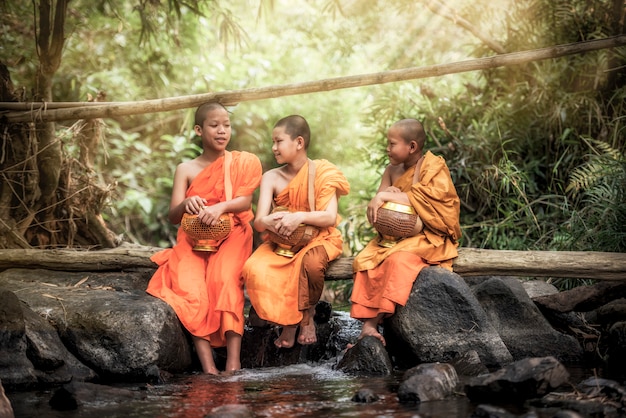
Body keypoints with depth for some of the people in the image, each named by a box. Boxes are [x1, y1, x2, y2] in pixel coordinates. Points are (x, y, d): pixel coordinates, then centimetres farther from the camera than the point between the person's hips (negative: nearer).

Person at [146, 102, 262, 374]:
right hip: (193, 242, 1)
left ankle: (233, 362, -40)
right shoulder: (186, 169, 11)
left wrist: (220, 207, -29)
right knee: (191, 292, -29)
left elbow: (245, 201, -6)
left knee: (225, 280, -34)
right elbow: (173, 216, 3)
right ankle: (208, 368, -36)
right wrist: (186, 204, -21)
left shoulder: (242, 162, 10)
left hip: (231, 238, -1)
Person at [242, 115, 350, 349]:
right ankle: (289, 320, -8)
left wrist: (300, 216, -35)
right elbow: (258, 222, -8)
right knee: (254, 268, -28)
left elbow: (330, 217, -17)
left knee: (311, 262, -38)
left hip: (318, 238, -3)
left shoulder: (321, 173, -5)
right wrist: (268, 222, -34)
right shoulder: (271, 177, 1)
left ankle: (307, 316, -9)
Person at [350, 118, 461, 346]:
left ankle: (378, 319, -32)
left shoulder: (433, 167, -6)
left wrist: (387, 196, -20)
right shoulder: (392, 170, 13)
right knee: (366, 259, -19)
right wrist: (379, 201, -14)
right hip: (396, 235, 6)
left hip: (429, 237, -6)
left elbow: (424, 200, -22)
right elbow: (374, 208, 10)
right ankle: (367, 324, -27)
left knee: (399, 258, -33)